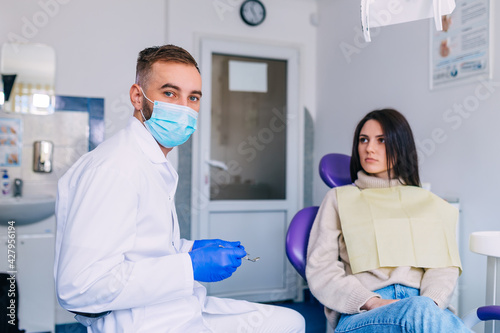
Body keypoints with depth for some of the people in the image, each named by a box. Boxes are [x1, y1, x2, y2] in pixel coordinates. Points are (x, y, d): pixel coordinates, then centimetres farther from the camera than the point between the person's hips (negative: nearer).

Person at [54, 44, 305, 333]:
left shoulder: (158, 167, 12)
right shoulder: (114, 168, -21)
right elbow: (78, 287, -27)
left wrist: (193, 248, 4)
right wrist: (190, 267, -24)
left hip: (186, 309, 10)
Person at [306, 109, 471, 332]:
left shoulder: (430, 203, 23)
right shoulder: (339, 199, 17)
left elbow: (444, 265, 11)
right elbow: (320, 269, 6)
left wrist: (430, 303, -12)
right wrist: (373, 302, -10)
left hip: (428, 306, 2)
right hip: (360, 315, -1)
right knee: (420, 310, -37)